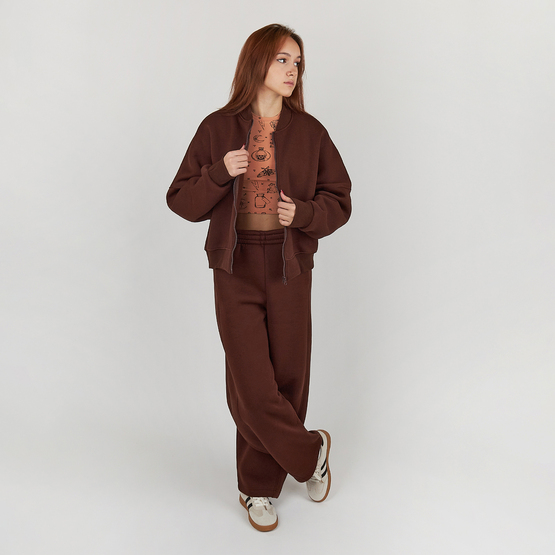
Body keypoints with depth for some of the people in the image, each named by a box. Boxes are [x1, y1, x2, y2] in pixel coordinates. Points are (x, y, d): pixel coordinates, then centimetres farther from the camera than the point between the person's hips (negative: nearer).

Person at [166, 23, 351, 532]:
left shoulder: (309, 132, 3)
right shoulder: (218, 128, 1)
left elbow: (339, 201, 6)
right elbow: (182, 200, 2)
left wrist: (303, 213, -14)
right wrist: (220, 172, -16)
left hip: (291, 271, 1)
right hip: (236, 272, -1)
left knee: (288, 381, 6)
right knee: (253, 389, -3)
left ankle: (259, 487, 28)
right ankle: (311, 452, 24)